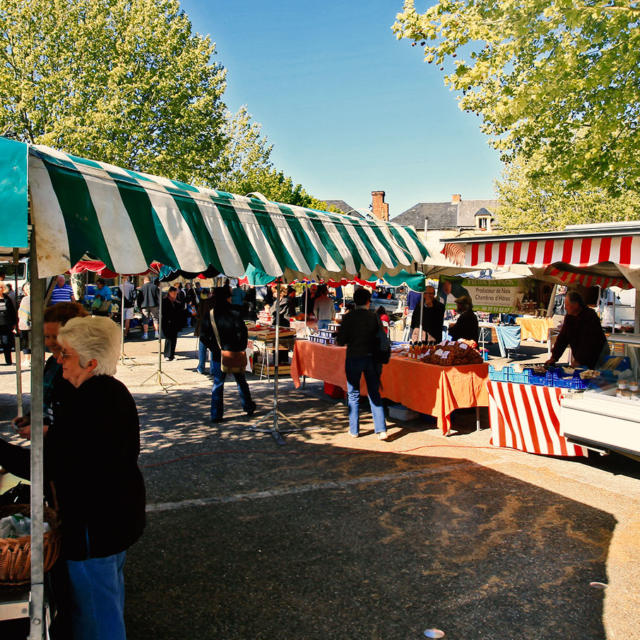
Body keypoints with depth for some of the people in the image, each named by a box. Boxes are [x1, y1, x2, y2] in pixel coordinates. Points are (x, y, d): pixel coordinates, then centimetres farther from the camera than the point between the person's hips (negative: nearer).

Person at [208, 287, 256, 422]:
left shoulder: (210, 315, -4)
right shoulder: (234, 314, -12)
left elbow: (203, 336, -4)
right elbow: (242, 332, -17)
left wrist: (213, 348, 6)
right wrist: (241, 348, -5)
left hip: (218, 355, 1)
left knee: (217, 384, 8)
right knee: (241, 382, 16)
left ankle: (216, 415, 5)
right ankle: (248, 407, 27)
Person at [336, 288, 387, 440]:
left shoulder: (348, 317, -9)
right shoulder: (374, 317, -2)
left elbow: (340, 341, -9)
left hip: (354, 358, -2)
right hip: (371, 358, 2)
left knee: (353, 395, 11)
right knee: (375, 394, 11)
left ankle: (354, 430, 16)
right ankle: (381, 429, 7)